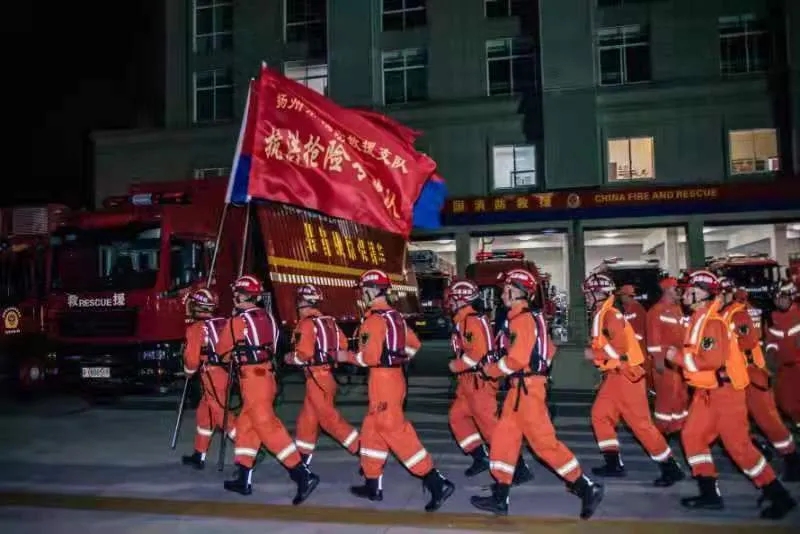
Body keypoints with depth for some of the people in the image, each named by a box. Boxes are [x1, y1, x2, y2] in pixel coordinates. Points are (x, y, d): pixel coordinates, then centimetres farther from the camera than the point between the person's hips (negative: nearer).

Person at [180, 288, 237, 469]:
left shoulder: (196, 328, -8)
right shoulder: (223, 323, 10)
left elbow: (192, 357, -9)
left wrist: (188, 372, 11)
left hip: (212, 375, -8)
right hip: (226, 372, 8)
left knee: (221, 415, -4)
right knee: (204, 412, 18)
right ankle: (199, 456, 28)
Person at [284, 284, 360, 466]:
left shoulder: (306, 323, -14)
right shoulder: (329, 321, 10)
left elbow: (304, 353, -21)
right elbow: (343, 344, 12)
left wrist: (290, 358, -3)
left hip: (317, 376, -9)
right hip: (327, 373, 9)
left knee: (327, 416, -5)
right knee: (308, 415, 17)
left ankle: (362, 448, -7)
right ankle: (303, 455, 27)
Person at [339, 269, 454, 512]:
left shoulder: (374, 319, -15)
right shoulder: (395, 316, 12)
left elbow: (370, 357, -21)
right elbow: (414, 344, 20)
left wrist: (347, 356, -6)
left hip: (383, 380, -9)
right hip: (394, 376, 9)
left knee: (395, 431, -7)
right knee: (372, 430, 17)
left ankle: (437, 482, -8)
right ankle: (373, 485, 26)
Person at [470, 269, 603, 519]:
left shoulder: (522, 319, -15)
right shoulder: (528, 318, 15)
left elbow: (517, 359, -22)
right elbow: (549, 350, 21)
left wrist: (490, 369, -8)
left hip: (527, 387, -10)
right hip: (520, 386, 10)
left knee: (543, 441, -5)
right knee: (503, 437, 9)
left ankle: (587, 488, 6)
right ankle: (499, 498, 14)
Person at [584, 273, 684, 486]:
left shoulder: (611, 314, -16)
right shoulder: (601, 315, 13)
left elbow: (620, 347, -23)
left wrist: (594, 354, -14)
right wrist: (596, 353, 7)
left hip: (626, 375, -10)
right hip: (614, 375, 10)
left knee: (640, 423, -5)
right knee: (600, 415, 11)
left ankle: (671, 469, 4)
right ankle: (614, 464, 17)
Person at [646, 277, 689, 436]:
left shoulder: (678, 309, 15)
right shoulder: (656, 311, -11)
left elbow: (682, 333, 19)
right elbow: (653, 337, -15)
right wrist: (657, 359, -18)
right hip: (665, 360, -8)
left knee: (682, 394, 13)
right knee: (666, 394, -4)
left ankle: (678, 426, 25)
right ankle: (662, 428, 7)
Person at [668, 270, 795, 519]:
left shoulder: (712, 321, -20)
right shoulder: (699, 319, 10)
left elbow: (712, 360, -27)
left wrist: (678, 357, -18)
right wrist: (680, 355, 2)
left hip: (725, 390, -10)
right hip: (707, 390, 10)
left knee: (738, 445, -4)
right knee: (692, 435, 7)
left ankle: (779, 496, 10)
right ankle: (710, 494, 14)